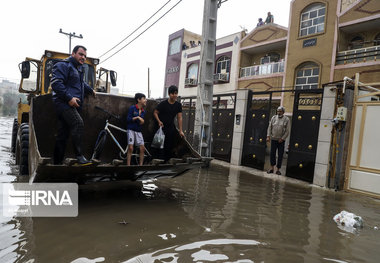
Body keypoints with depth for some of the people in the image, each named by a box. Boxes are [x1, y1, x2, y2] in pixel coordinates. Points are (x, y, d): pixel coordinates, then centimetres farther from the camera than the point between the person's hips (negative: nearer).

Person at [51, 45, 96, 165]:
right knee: (78, 123, -28)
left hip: (73, 105, 9)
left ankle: (57, 162, 12)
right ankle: (79, 155, -27)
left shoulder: (79, 69, 26)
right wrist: (69, 97, -22)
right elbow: (55, 83, -16)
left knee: (62, 135, 8)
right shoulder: (63, 65, -3)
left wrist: (90, 90, 41)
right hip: (64, 103, -9)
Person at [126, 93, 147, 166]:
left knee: (142, 148, -3)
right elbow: (128, 119, -8)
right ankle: (128, 165, -7)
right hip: (131, 130, -5)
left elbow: (141, 122, 13)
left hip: (138, 131, 5)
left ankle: (140, 165, 6)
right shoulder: (132, 108, -3)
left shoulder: (143, 111, 11)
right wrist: (137, 117, -16)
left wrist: (142, 122, -9)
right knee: (130, 148, -12)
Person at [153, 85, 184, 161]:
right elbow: (155, 113, -5)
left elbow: (179, 118, 0)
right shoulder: (163, 104, -12)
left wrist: (180, 131, -4)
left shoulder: (178, 105, 0)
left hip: (171, 127, 4)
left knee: (169, 146, 4)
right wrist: (159, 121, -22)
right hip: (161, 127, -3)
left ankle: (167, 161, 14)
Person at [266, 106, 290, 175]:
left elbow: (287, 131, -4)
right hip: (273, 139, 2)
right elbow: (269, 127, 5)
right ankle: (272, 168, 15)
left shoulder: (286, 119, -2)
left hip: (281, 140, -2)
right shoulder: (273, 118, 5)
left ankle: (278, 169, 11)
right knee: (272, 153, 4)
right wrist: (268, 136, -3)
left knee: (280, 155, 2)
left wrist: (282, 138, -10)